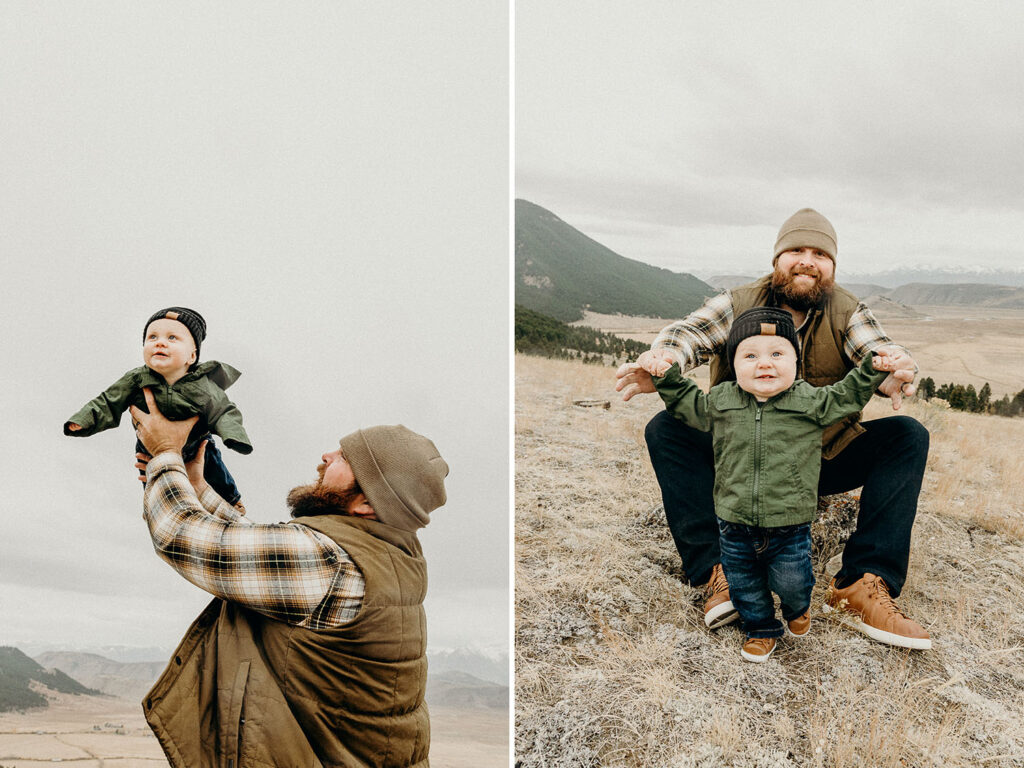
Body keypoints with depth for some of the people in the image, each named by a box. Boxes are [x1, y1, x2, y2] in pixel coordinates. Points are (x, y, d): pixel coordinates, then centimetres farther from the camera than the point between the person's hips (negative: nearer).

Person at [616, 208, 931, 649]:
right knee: (665, 428, -23)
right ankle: (717, 571, -29)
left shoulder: (847, 314, 0)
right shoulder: (739, 305, -3)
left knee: (908, 435, -20)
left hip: (822, 460, 1)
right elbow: (689, 332, -21)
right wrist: (663, 360, -46)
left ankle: (862, 585, -27)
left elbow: (878, 352, -19)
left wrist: (894, 375, -45)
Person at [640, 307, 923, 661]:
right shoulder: (720, 400, -2)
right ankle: (761, 629, 43)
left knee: (791, 582, 11)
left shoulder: (809, 400, -5)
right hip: (735, 525, 2)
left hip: (789, 526, -1)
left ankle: (797, 608, 47)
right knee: (744, 584, 15)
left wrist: (871, 369, -2)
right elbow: (688, 403, 15)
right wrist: (668, 377, 4)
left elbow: (847, 396, 9)